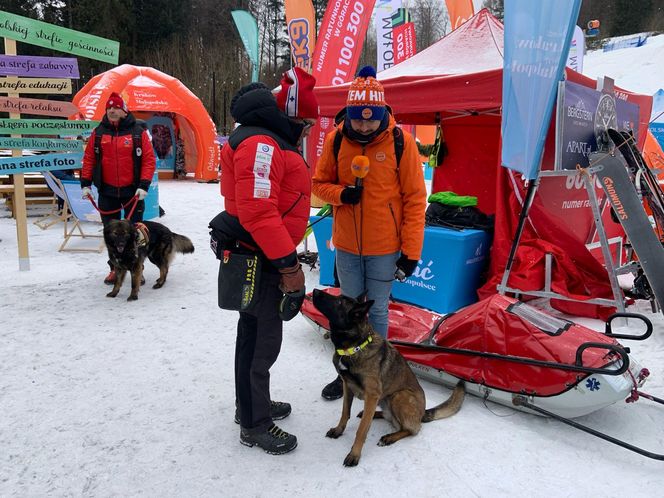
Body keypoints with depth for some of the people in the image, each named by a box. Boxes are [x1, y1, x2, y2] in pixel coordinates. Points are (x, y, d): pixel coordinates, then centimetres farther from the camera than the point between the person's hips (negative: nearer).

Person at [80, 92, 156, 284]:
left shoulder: (138, 132, -4)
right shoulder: (99, 133, 4)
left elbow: (149, 159, -7)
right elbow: (89, 158, 8)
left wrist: (144, 185, -14)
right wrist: (85, 183, 2)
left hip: (132, 190, -3)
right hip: (107, 191, 3)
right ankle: (115, 268, 22)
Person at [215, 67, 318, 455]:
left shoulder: (275, 142, 15)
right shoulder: (260, 144, -19)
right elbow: (257, 212, -28)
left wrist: (288, 256, 20)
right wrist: (287, 263, -23)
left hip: (266, 256, 11)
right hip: (260, 260, -11)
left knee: (255, 331, 20)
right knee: (263, 338, -1)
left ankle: (252, 404, 37)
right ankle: (254, 425, 15)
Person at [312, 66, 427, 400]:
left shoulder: (400, 141, -10)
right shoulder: (336, 139, -3)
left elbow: (414, 199, -8)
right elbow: (320, 183, 7)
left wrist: (411, 250, -10)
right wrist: (341, 193, -16)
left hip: (385, 247, -3)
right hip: (346, 245, 3)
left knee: (377, 311, 9)